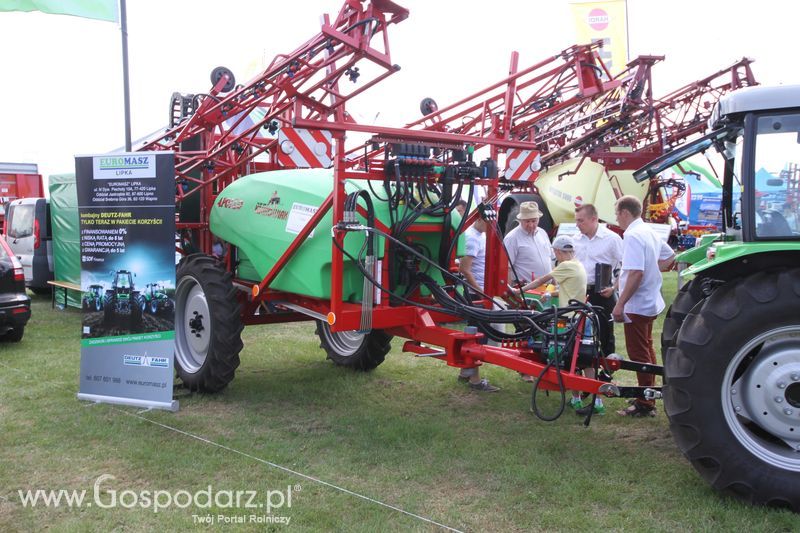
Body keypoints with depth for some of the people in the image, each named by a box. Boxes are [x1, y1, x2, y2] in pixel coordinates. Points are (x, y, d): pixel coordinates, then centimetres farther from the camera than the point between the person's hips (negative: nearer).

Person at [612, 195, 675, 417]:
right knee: (647, 351, 18)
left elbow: (635, 273, -27)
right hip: (651, 302, 10)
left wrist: (620, 304, -24)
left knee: (639, 353, -3)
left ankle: (645, 405, 3)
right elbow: (670, 256, 22)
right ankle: (648, 397, 30)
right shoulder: (649, 232, 10)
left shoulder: (633, 236, -19)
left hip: (636, 305, -10)